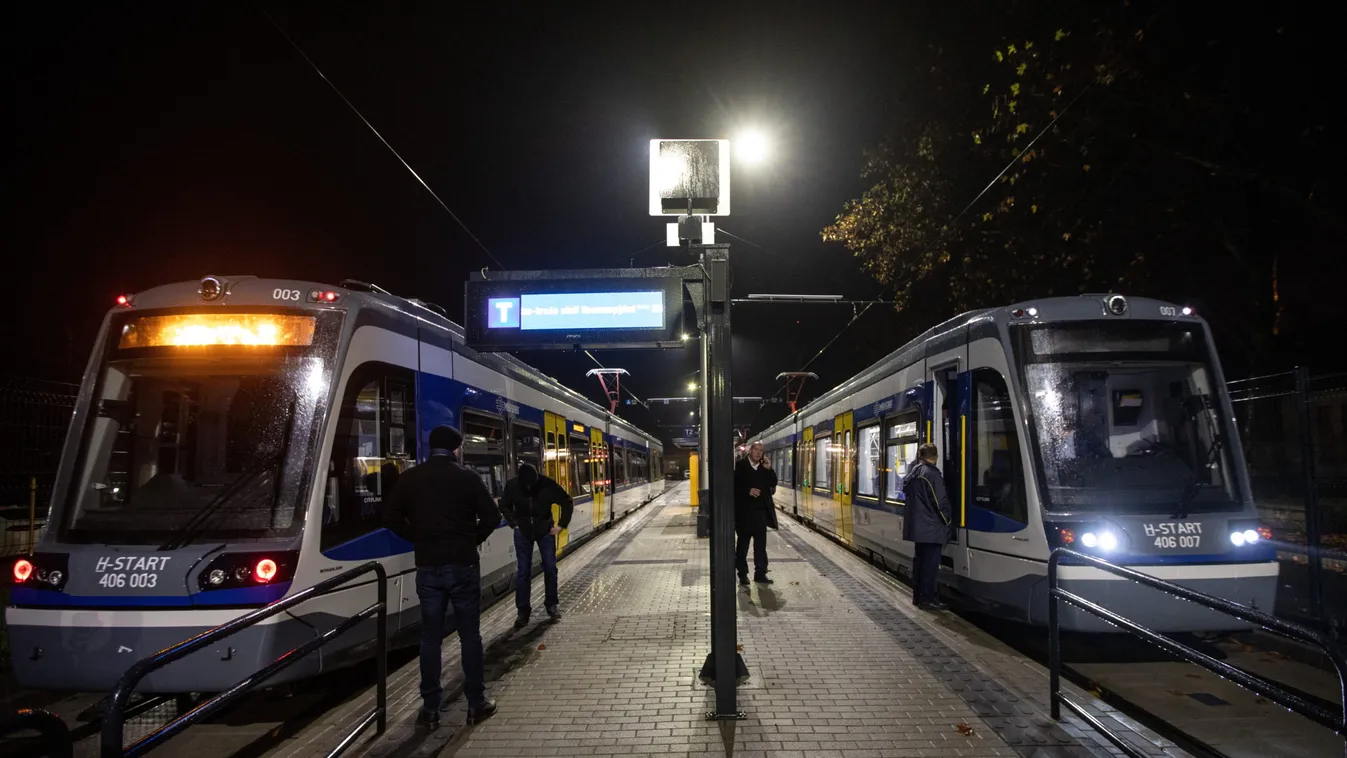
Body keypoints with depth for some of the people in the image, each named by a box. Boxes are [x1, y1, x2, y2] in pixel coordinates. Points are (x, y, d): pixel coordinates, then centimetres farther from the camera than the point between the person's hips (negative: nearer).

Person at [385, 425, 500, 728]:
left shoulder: (409, 478, 1)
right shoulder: (467, 477, -5)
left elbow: (393, 519, 3)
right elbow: (491, 516, -6)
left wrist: (419, 539, 11)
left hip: (427, 567, 2)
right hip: (463, 565, -2)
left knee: (430, 637, 9)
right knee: (469, 635, 7)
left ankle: (430, 708, 11)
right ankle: (476, 704, 12)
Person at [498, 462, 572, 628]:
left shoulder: (547, 484, -21)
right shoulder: (512, 485, -17)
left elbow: (567, 502, -6)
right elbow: (504, 505, 4)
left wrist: (561, 525, -5)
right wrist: (514, 524, -2)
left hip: (545, 531, 0)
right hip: (523, 533, 0)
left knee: (550, 568, 4)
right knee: (523, 572, 0)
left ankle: (552, 604, 21)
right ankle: (523, 611, 7)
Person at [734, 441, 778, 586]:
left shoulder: (764, 466, 7)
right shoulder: (740, 465, -7)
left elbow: (773, 484, 3)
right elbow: (734, 486, -10)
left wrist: (769, 469, -9)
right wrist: (748, 491, -20)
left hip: (760, 511, 4)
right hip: (744, 511, -4)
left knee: (761, 543, 6)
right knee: (743, 544, 6)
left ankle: (760, 573, 12)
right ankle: (743, 574, 14)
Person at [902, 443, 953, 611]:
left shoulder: (913, 472, 9)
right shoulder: (932, 473, -17)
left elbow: (906, 488, 18)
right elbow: (940, 501, -17)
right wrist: (947, 520, -3)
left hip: (917, 524, 9)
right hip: (931, 526, -9)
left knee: (920, 559, 14)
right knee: (930, 562, -4)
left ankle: (918, 596, 20)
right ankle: (926, 599, -1)